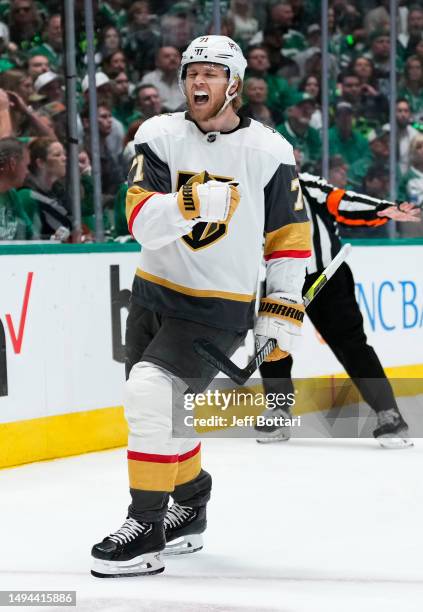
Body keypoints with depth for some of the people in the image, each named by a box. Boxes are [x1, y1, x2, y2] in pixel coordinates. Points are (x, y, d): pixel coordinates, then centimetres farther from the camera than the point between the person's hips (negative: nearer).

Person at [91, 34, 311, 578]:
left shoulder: (269, 152, -7)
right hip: (153, 294, 5)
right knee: (155, 413, 14)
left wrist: (282, 312, -1)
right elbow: (142, 222, -15)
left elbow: (290, 236, 2)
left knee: (150, 392, -22)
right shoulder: (159, 136, -4)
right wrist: (190, 201, -34)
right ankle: (191, 502, 40)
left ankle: (146, 527, -12)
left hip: (218, 309, -5)